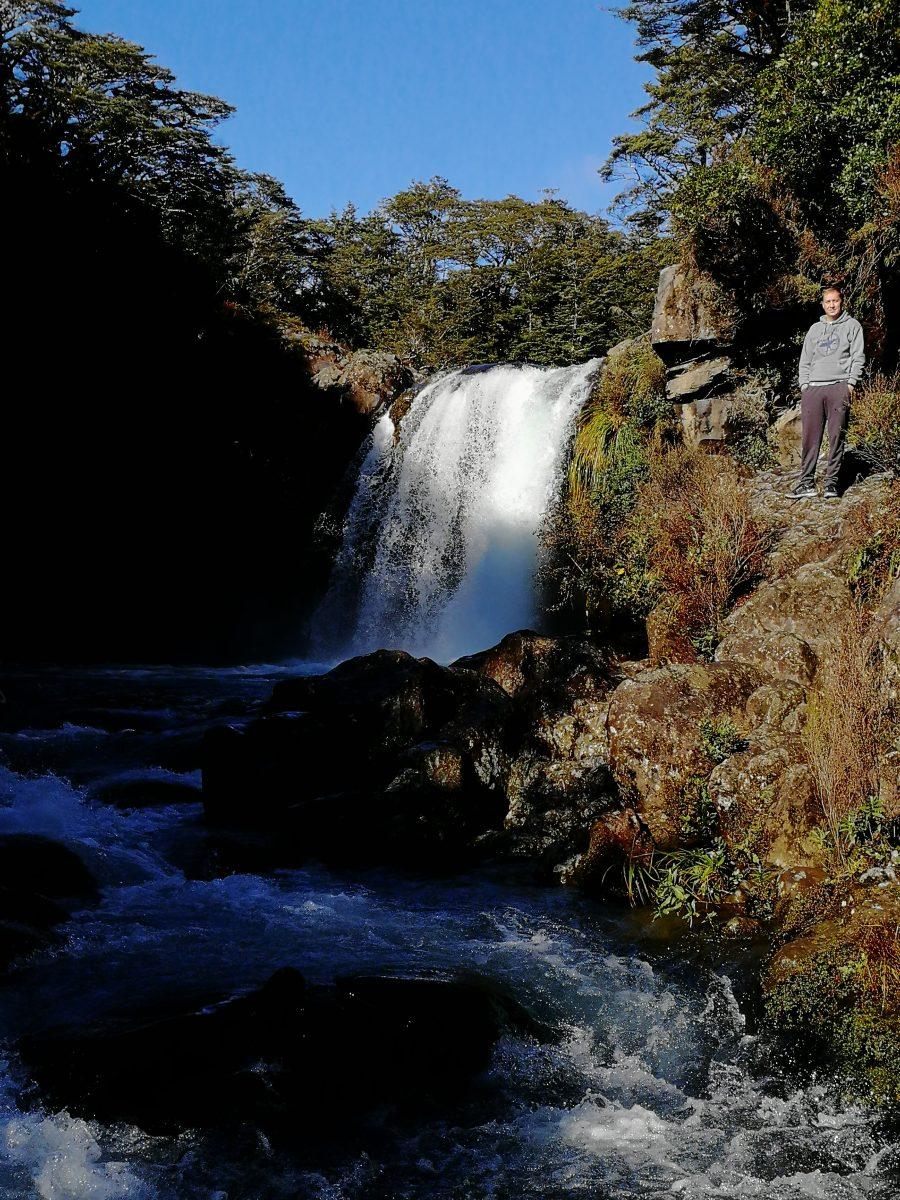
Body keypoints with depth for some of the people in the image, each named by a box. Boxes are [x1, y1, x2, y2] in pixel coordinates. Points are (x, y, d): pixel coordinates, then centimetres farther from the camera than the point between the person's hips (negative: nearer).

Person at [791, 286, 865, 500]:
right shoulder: (815, 329, 22)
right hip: (813, 388, 3)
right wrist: (804, 385, 7)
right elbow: (805, 360, 20)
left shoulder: (852, 325, 10)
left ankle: (832, 482, -3)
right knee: (810, 437, -2)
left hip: (838, 386, -3)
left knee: (837, 437, -5)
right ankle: (807, 483, -1)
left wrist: (851, 383, -7)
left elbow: (858, 357, 3)